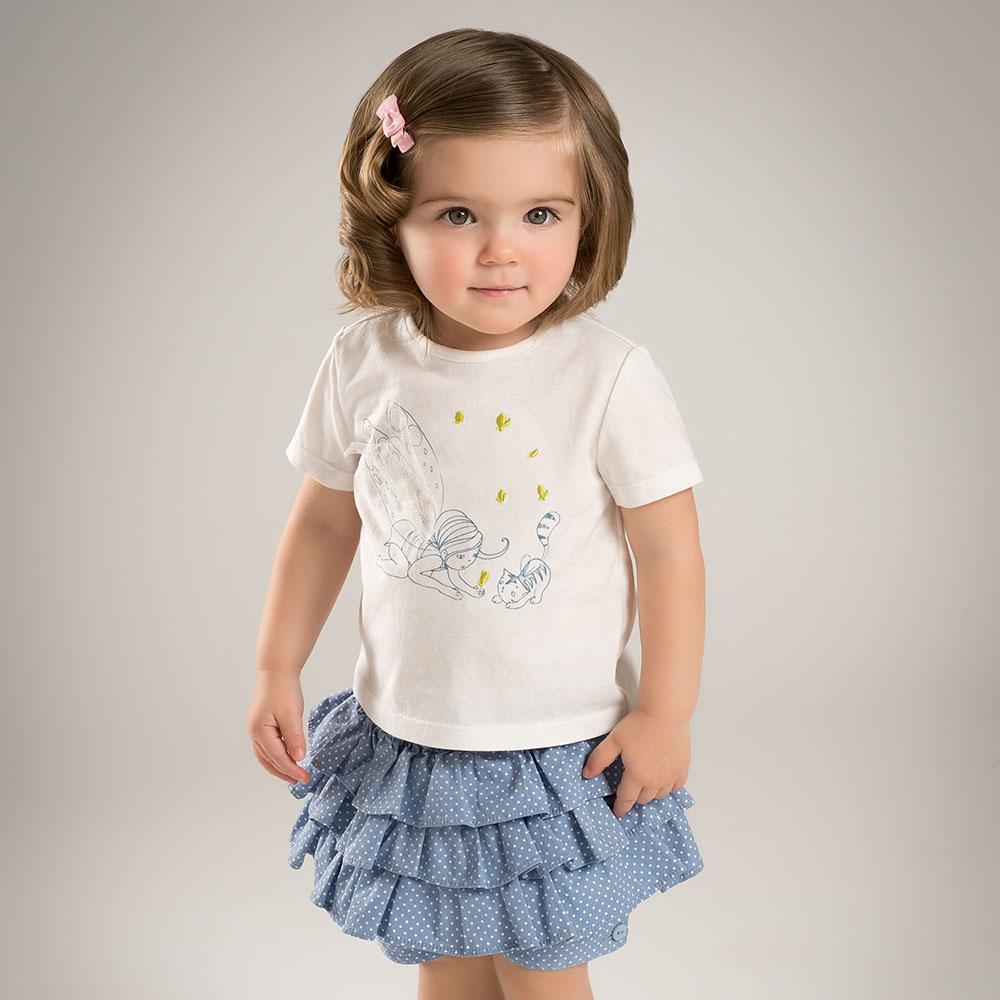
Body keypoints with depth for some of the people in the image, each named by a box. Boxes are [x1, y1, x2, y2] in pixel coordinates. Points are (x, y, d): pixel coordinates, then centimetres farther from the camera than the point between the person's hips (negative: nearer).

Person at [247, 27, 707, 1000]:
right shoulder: (364, 361, -8)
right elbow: (324, 521, 5)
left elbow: (670, 552, -10)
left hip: (558, 749, -3)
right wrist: (277, 668, 7)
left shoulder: (611, 377, -18)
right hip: (405, 738, 4)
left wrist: (665, 713, -8)